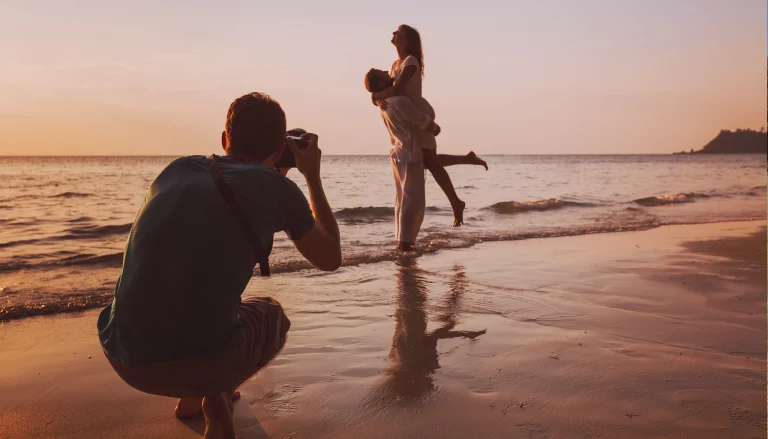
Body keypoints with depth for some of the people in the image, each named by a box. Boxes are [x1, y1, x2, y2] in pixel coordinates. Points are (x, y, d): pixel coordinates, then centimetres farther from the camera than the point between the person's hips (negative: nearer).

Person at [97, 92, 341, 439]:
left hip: (124, 358, 5)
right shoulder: (277, 187, 1)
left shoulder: (178, 168, 12)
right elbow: (330, 258, 16)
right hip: (200, 359, -5)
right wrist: (313, 176, 23)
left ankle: (194, 395, 36)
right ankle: (215, 394, 9)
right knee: (272, 315, 28)